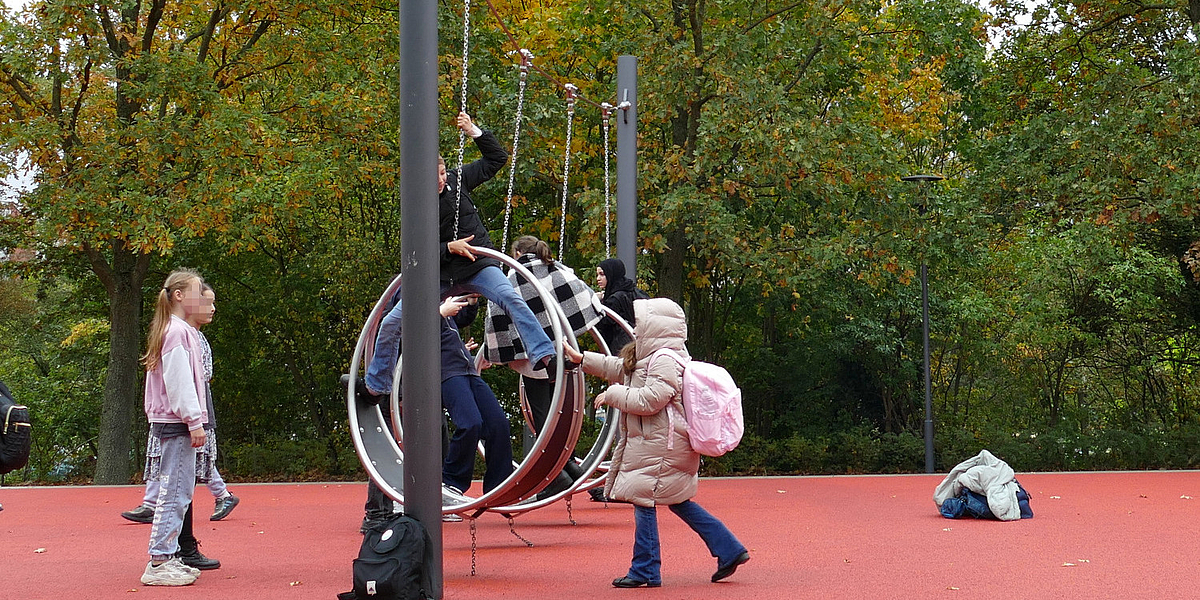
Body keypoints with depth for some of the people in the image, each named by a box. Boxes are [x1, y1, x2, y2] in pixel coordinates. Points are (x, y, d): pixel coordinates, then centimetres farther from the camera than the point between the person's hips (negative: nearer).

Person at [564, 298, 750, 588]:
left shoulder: (664, 362, -17)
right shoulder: (648, 358, 16)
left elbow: (648, 400, -25)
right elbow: (621, 368, 29)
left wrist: (612, 394, -13)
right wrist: (582, 359, 31)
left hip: (658, 447, -11)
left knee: (644, 501, -5)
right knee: (677, 502, 15)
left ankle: (645, 571, 1)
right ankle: (729, 550, 16)